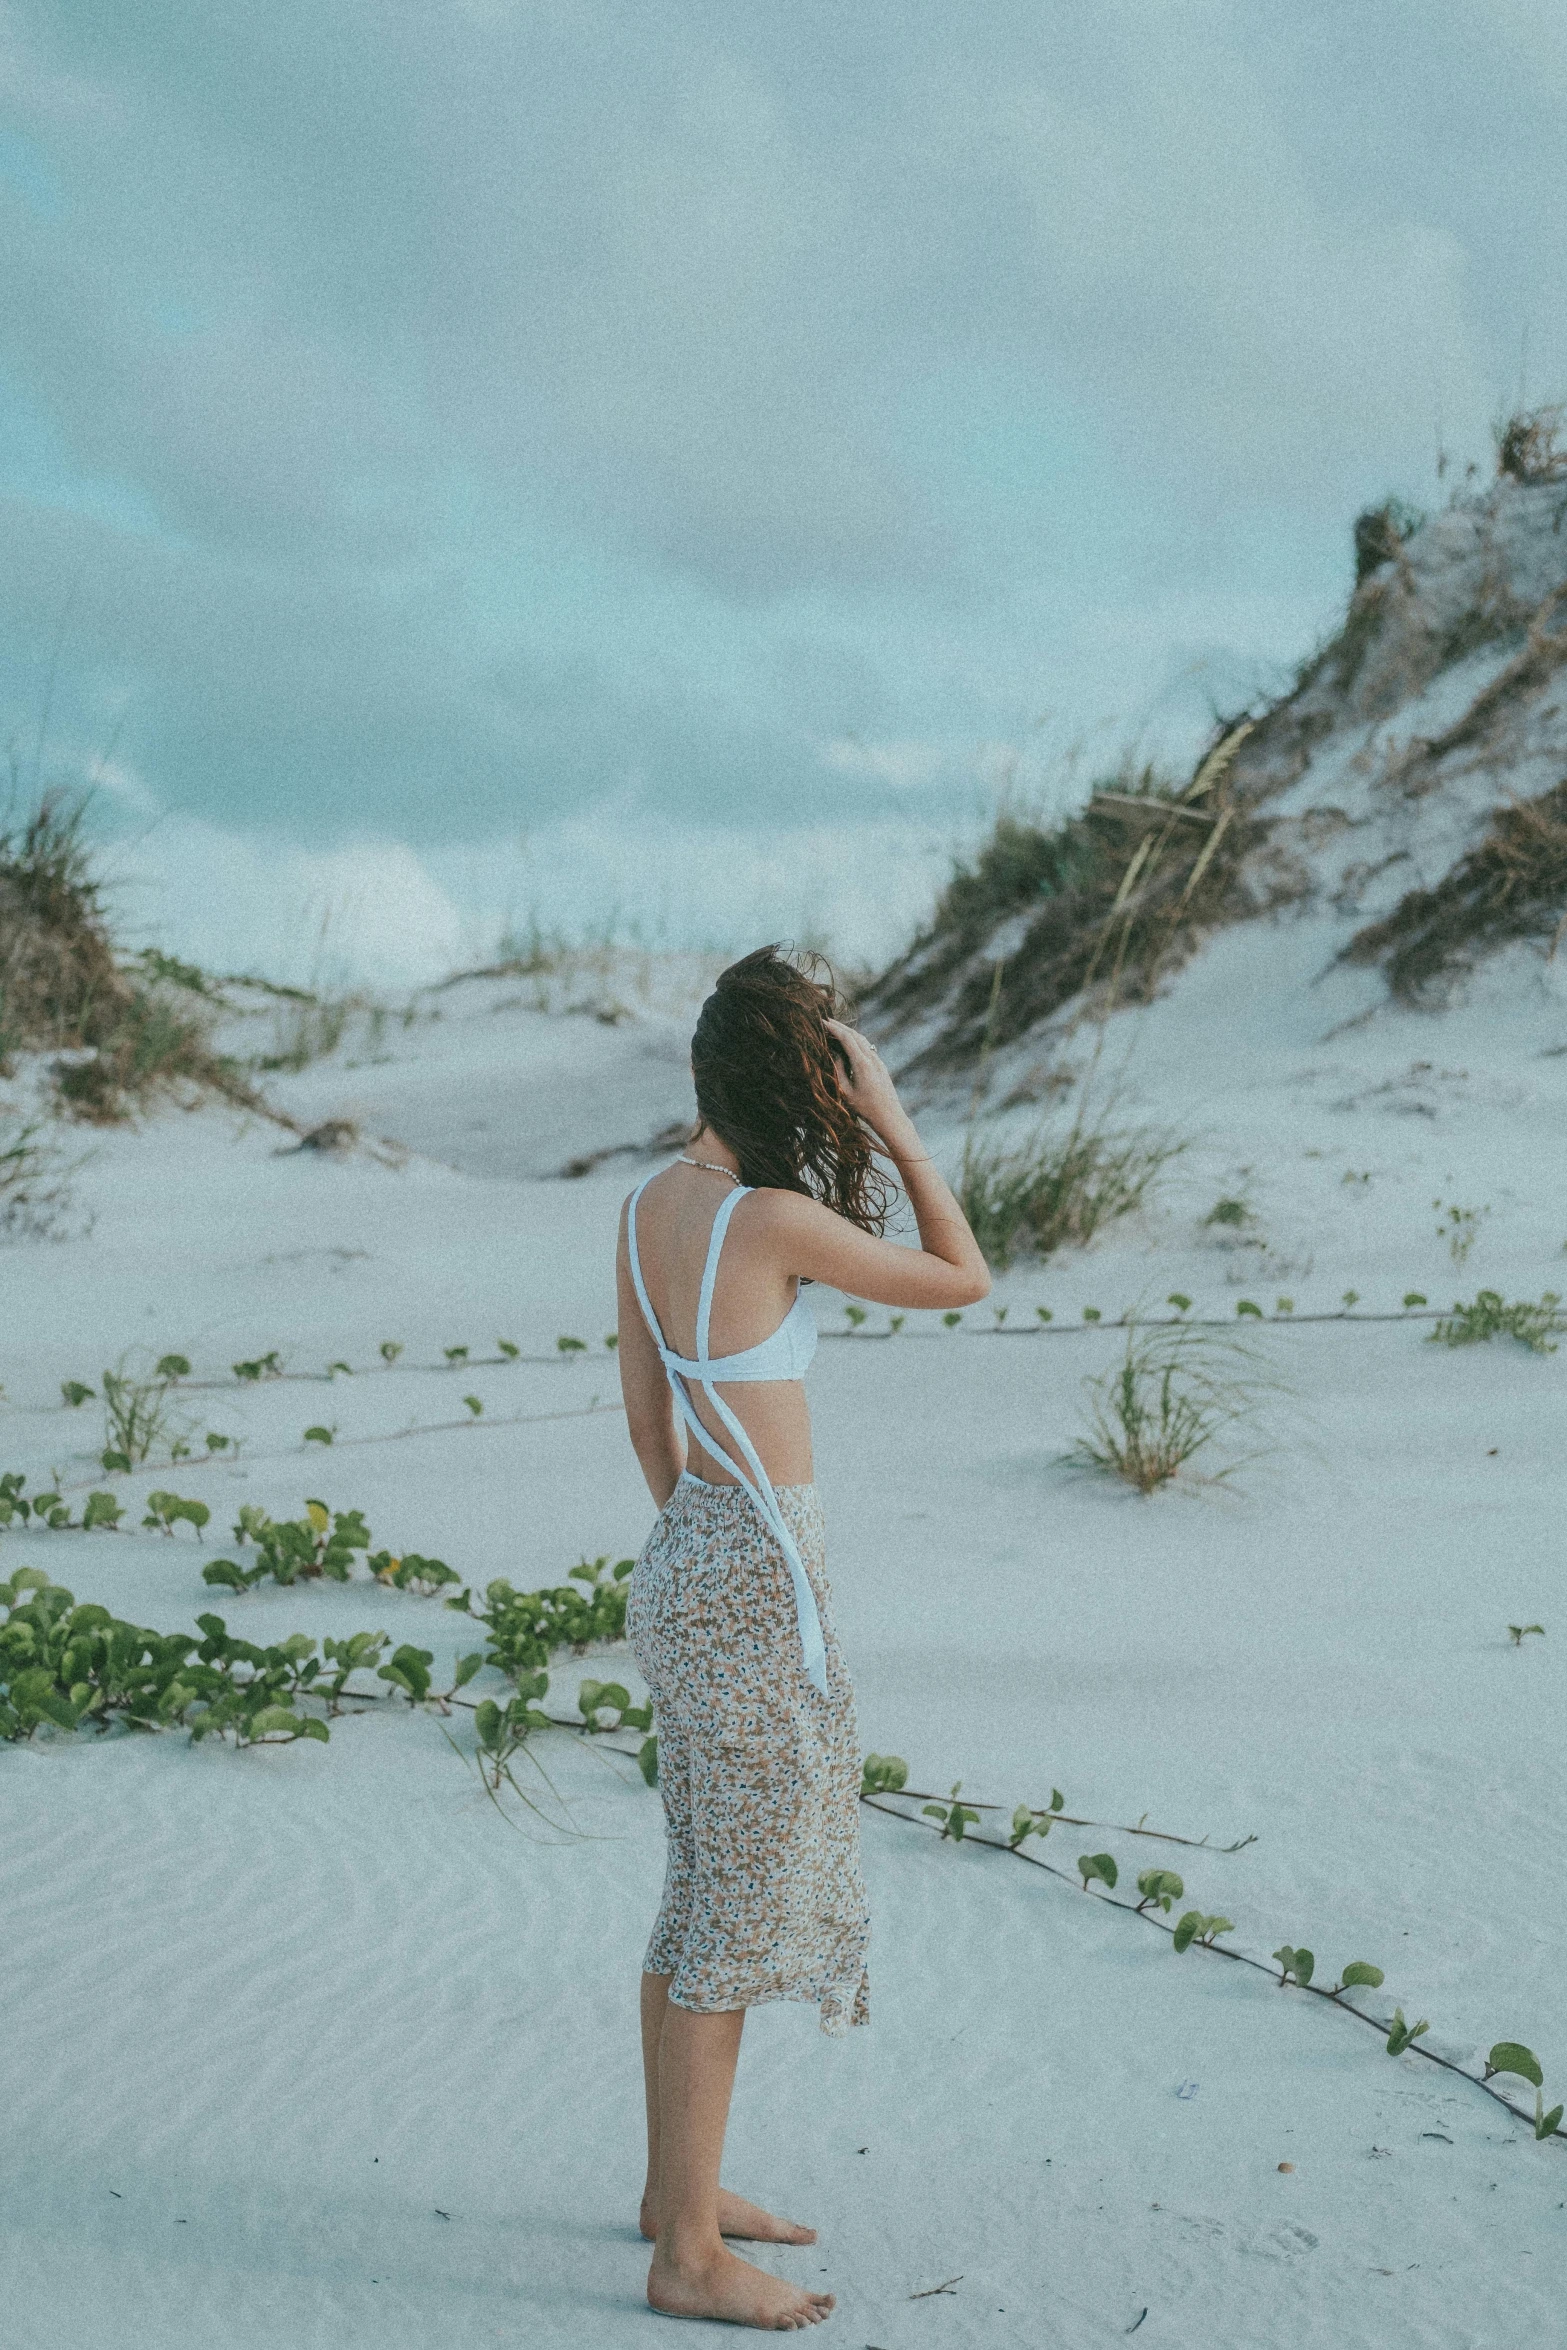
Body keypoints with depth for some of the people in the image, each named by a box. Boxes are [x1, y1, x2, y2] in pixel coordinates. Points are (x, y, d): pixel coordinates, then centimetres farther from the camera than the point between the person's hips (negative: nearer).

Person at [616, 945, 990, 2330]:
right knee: (742, 1913, 1)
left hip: (687, 1564, 9)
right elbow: (964, 1280, -8)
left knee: (706, 1889, 19)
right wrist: (895, 1127, -6)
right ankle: (692, 2255, 11)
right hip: (756, 1588, -9)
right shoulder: (775, 1219, -20)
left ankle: (676, 2183, 33)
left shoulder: (653, 1206, 5)